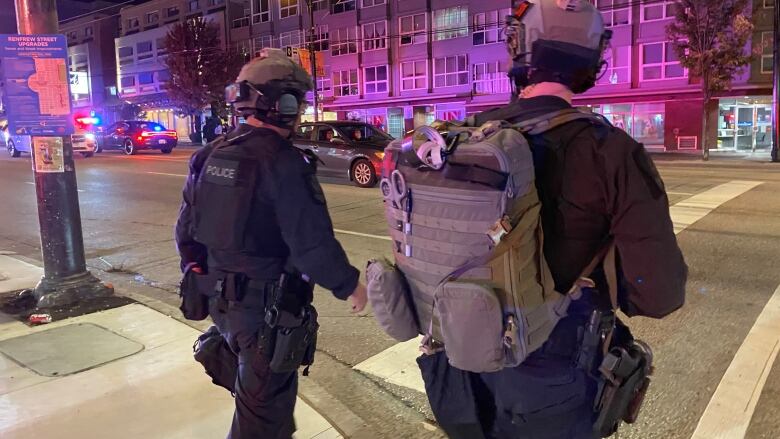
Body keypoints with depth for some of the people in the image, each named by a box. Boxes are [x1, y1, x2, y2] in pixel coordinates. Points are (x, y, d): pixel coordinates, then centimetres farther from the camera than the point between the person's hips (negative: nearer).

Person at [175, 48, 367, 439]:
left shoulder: (210, 156, 4)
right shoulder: (283, 161, -22)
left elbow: (186, 230, 10)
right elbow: (312, 242, -24)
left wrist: (201, 275, 23)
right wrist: (349, 285, -9)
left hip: (221, 300, 8)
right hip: (265, 307, -8)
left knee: (253, 393, 29)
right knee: (265, 406, 11)